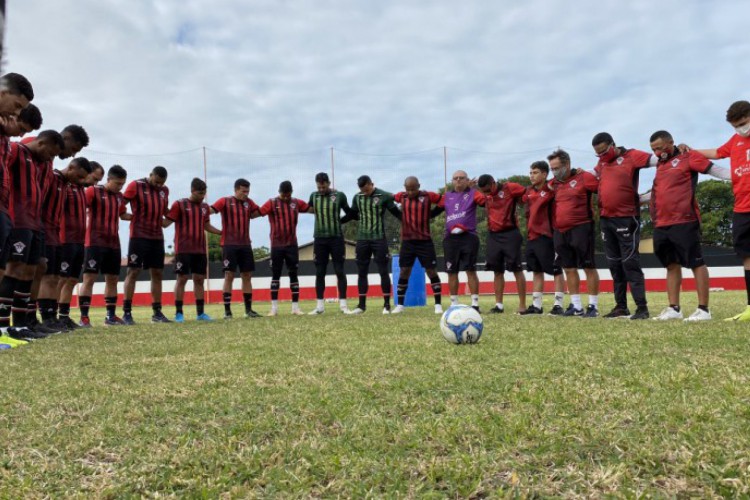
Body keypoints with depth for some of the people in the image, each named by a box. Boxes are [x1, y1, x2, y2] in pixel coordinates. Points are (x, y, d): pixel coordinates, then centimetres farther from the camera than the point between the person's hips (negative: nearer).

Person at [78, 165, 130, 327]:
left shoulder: (120, 196, 14)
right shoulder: (93, 191, -5)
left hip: (113, 244, 7)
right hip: (95, 243, -7)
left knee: (112, 279, 9)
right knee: (89, 278, -6)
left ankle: (111, 315, 18)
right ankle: (84, 316, -2)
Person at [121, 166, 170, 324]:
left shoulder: (165, 190, 11)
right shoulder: (136, 186, -6)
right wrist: (133, 217, -14)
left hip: (157, 237, 6)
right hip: (139, 236, -6)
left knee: (157, 273, 7)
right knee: (133, 271, -5)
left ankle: (157, 312, 14)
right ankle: (127, 312, 0)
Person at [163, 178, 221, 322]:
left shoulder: (205, 207, 12)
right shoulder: (179, 204, -3)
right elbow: (166, 222, -5)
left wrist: (222, 232, 19)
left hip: (200, 250, 5)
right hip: (183, 249, -5)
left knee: (199, 279, 6)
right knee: (182, 279, -3)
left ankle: (200, 312, 12)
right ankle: (178, 313, 5)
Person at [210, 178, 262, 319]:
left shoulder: (249, 203, 10)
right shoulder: (225, 201, -2)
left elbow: (260, 212, 21)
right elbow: (209, 210, -11)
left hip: (245, 245, 5)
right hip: (229, 245, -5)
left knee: (247, 276, 6)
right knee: (229, 275, -4)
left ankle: (248, 309, 13)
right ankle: (227, 310, 1)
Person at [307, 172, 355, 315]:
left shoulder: (339, 195, -2)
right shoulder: (313, 196, 5)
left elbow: (349, 213, 10)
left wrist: (338, 221, 7)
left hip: (336, 238, -2)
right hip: (319, 239, 3)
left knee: (340, 271, 0)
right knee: (319, 273, 5)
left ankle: (343, 304, 6)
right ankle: (320, 306, 12)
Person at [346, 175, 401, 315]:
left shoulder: (384, 196, -6)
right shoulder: (357, 198, 7)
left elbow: (397, 213, 0)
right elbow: (353, 215, 19)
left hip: (379, 239, -4)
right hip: (362, 239, 4)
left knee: (383, 271, -1)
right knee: (362, 272, 6)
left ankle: (386, 305, 7)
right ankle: (361, 305, 14)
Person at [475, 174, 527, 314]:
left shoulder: (510, 188, -8)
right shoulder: (484, 196, 8)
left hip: (510, 234, -5)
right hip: (493, 236, 5)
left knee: (516, 269, -2)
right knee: (497, 271, 8)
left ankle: (522, 305, 3)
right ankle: (499, 305, 14)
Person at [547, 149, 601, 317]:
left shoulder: (583, 177, -7)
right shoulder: (555, 184, 11)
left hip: (581, 228, -7)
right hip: (560, 232, 7)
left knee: (588, 267, -1)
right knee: (569, 269, 10)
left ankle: (593, 306, 5)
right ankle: (576, 306, 19)